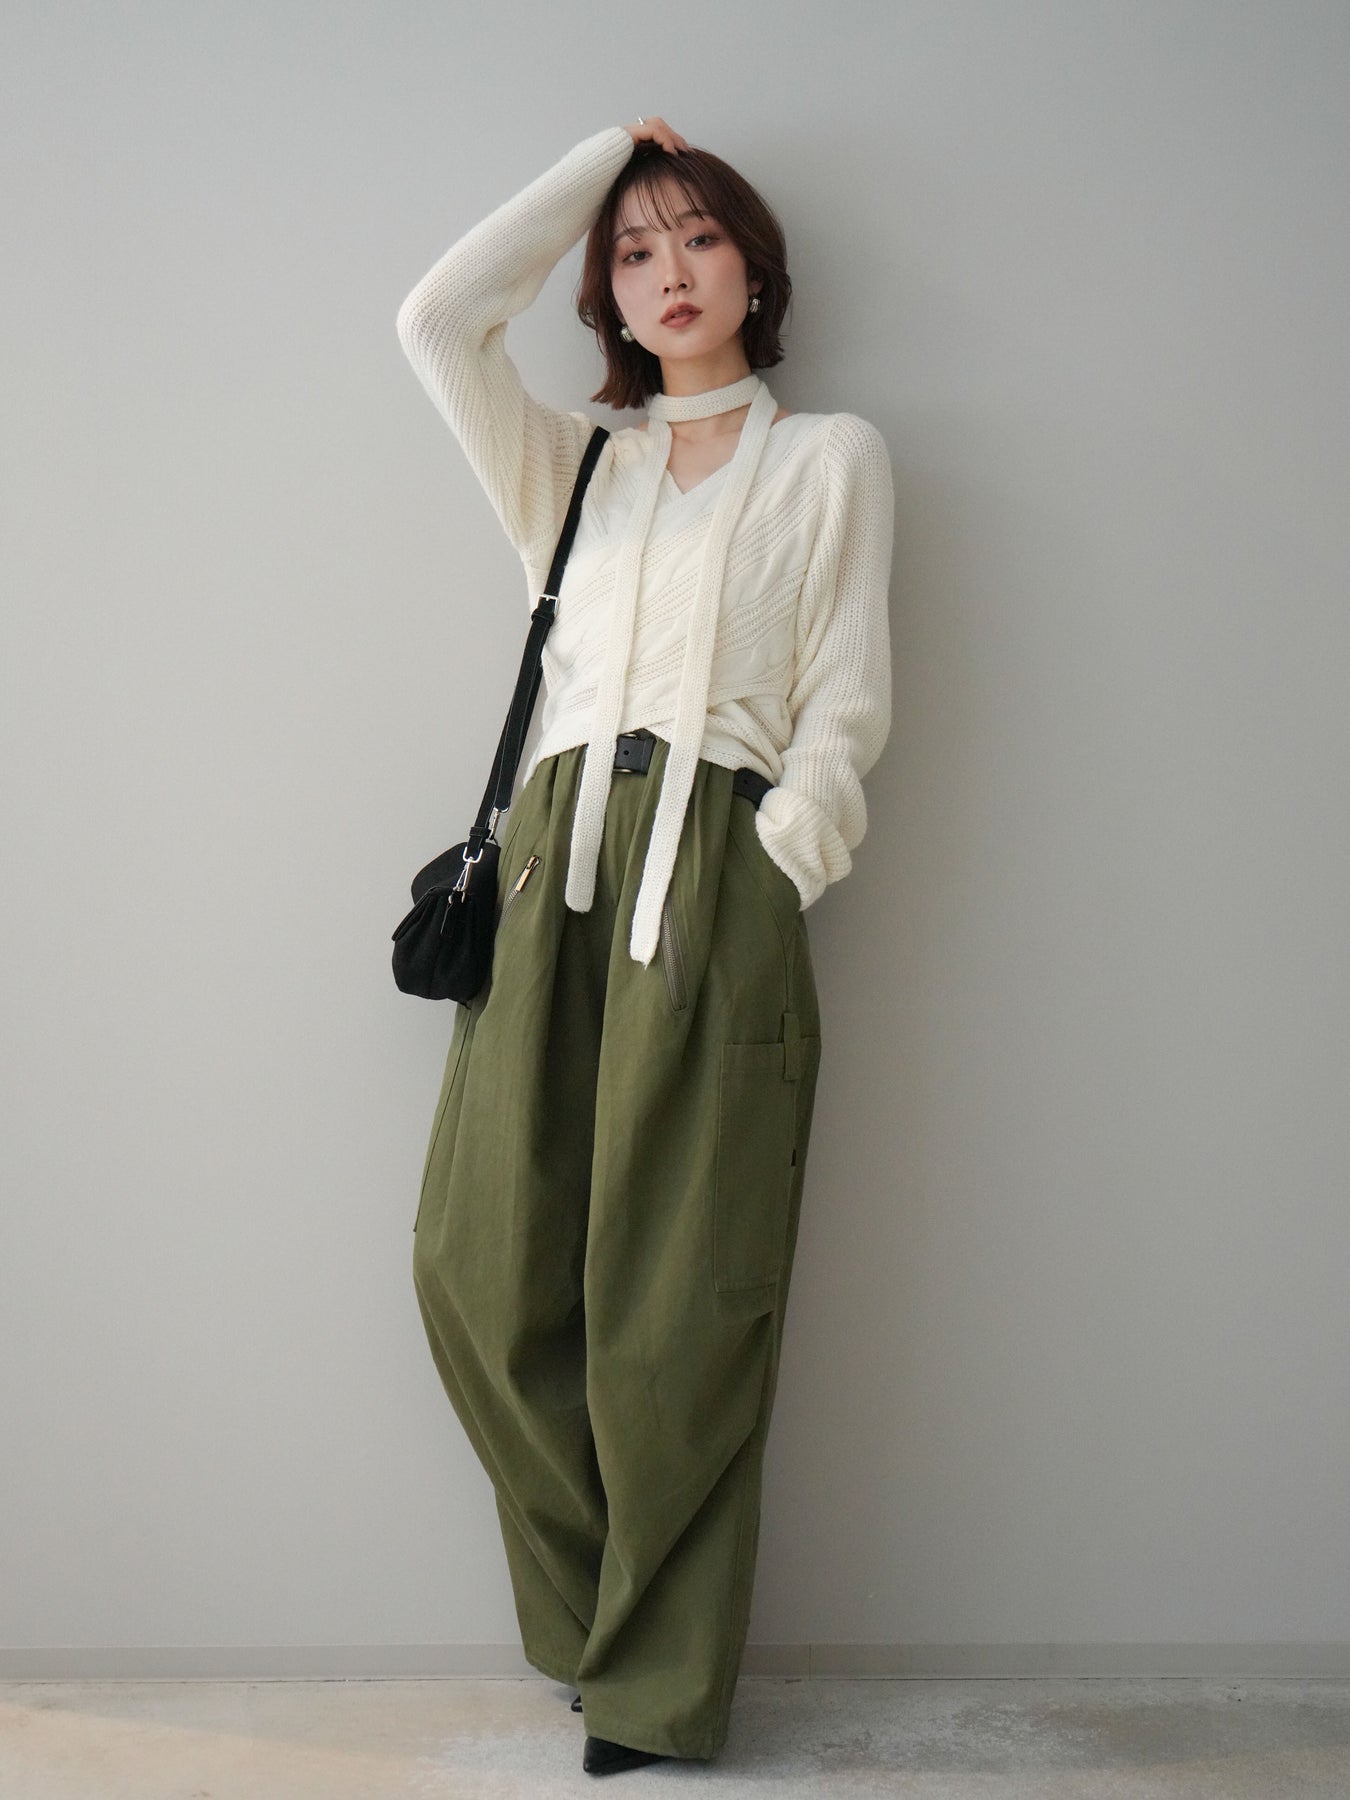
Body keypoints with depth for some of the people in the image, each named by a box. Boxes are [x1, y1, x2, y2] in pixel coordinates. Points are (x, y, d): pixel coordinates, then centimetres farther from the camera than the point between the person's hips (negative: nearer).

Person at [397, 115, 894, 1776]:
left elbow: (845, 708, 7)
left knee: (676, 1305, -5)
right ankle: (603, 1617, 15)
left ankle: (657, 1687, 12)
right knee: (480, 1268, -4)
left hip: (718, 869, -3)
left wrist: (767, 876, -7)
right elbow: (436, 319, 12)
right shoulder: (573, 469, 24)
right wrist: (605, 150, 19)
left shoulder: (832, 457, 16)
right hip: (555, 864, 4)